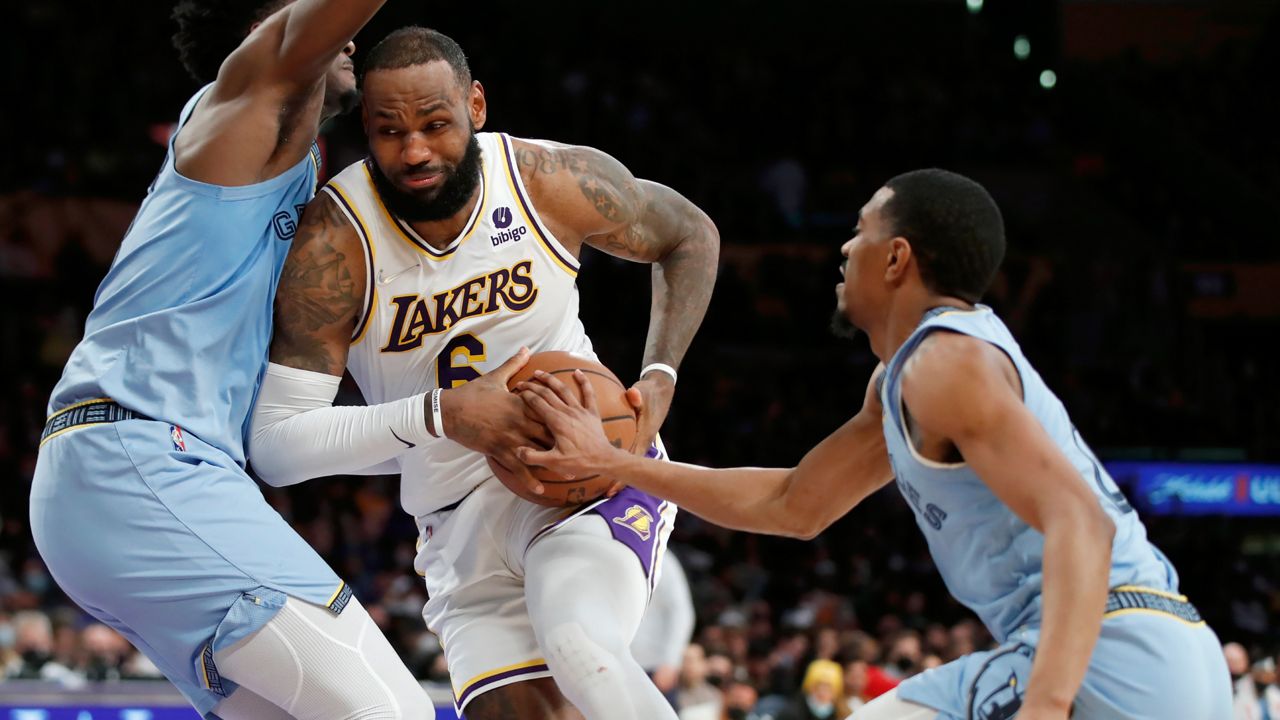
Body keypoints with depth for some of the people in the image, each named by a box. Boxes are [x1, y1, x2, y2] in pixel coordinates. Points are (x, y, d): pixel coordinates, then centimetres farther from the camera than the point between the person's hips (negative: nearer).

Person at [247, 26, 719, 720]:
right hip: (461, 517, 1)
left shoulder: (557, 182, -14)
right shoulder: (333, 242, -19)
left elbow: (689, 237, 8)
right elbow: (275, 444, -22)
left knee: (580, 649, -31)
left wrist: (660, 381, -7)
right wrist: (440, 416, -31)